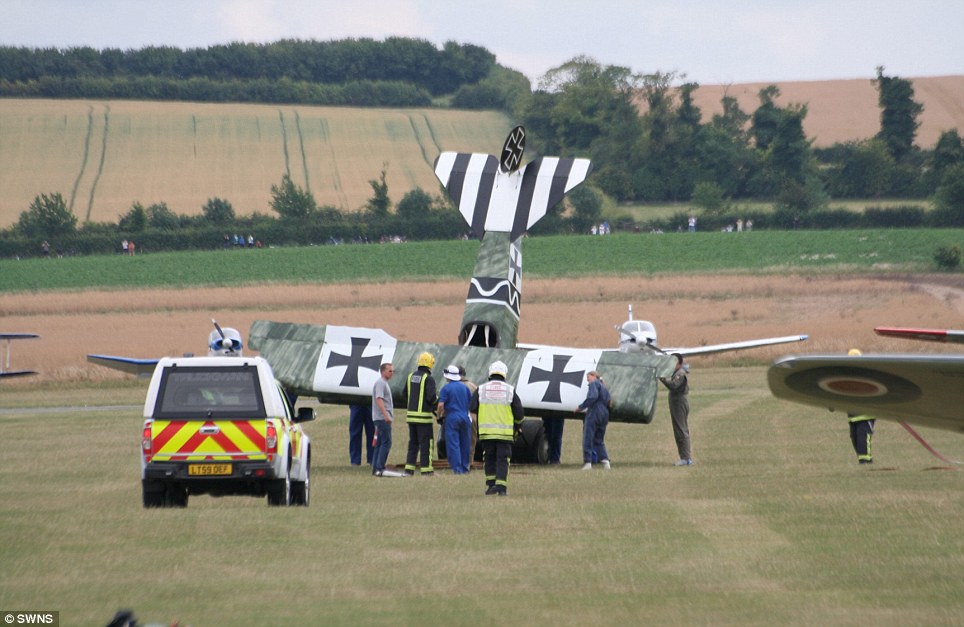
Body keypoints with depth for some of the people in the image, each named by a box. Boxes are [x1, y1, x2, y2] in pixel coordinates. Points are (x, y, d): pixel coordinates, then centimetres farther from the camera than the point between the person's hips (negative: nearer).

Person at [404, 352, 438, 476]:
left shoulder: (411, 376, 8)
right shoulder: (429, 378, -13)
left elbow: (405, 393, 16)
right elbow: (431, 397, -20)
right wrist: (437, 400, 1)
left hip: (411, 414, 6)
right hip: (424, 416, -6)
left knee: (413, 442, 13)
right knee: (426, 442, 0)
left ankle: (409, 468, 10)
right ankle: (426, 469, 0)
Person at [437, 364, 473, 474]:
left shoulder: (446, 388, -6)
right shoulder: (465, 387, 7)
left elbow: (441, 405, -13)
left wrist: (439, 416, 1)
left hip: (451, 418, -4)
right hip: (465, 418, 4)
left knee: (453, 444, -3)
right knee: (465, 444, 11)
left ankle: (457, 468, -9)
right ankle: (465, 467, 15)